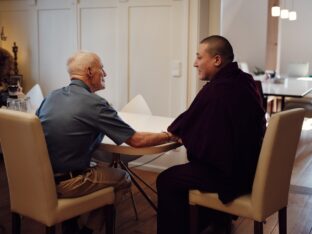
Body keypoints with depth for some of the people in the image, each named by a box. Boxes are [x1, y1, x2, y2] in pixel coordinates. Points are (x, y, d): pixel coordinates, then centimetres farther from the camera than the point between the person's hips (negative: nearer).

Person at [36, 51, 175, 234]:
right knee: (123, 179, 14)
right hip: (64, 183, -7)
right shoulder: (93, 103, -17)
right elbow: (137, 140, -15)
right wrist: (168, 136, 1)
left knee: (100, 166, 30)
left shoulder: (52, 96, 3)